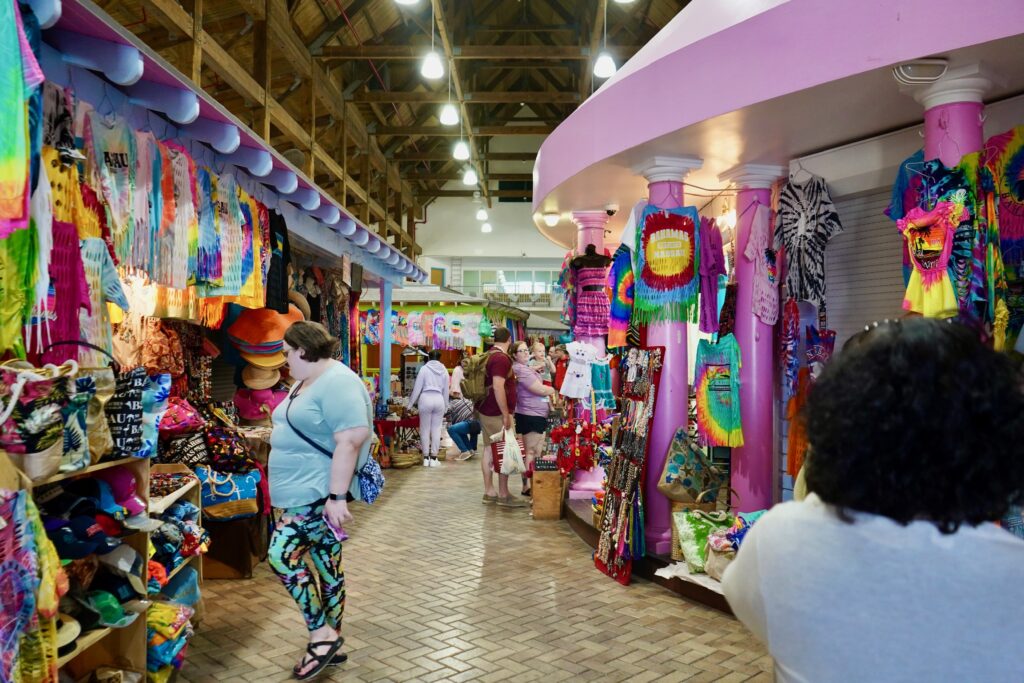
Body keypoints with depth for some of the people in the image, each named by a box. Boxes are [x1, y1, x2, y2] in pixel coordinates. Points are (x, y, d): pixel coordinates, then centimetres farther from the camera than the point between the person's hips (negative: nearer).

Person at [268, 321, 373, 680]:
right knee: (327, 563, 12)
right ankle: (331, 642, 21)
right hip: (303, 492, 9)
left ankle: (322, 634, -2)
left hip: (321, 493, -9)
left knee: (281, 555, -14)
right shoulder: (305, 382, 14)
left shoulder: (338, 382, -18)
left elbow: (350, 441, -24)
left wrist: (337, 496, -26)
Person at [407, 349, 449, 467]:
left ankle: (426, 457, 9)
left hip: (426, 399, -2)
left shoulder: (424, 368, 0)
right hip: (439, 400, 2)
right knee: (436, 429, 6)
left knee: (425, 429, 6)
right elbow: (446, 390, 14)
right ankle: (433, 458, 7)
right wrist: (446, 406, 24)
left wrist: (410, 403, 4)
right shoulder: (444, 370, 10)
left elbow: (417, 387, -2)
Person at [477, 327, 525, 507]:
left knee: (489, 450, 10)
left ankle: (489, 492, 15)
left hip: (486, 410, 9)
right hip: (497, 413, -9)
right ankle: (503, 495, 1)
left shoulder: (489, 355, 12)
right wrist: (506, 415, -23)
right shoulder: (501, 358, -18)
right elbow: (498, 388, -26)